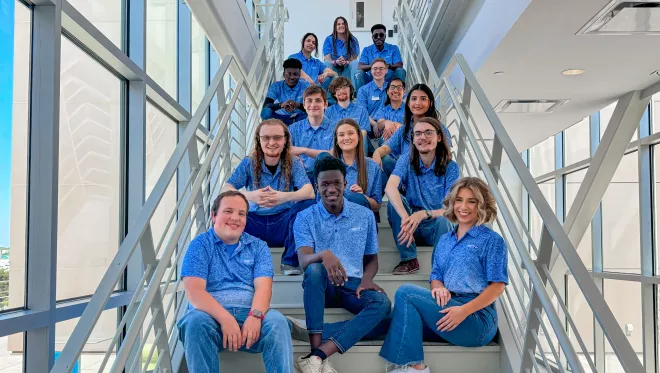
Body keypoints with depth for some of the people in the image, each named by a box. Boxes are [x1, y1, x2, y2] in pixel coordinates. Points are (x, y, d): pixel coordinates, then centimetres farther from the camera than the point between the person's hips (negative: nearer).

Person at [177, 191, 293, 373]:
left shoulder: (258, 246, 13)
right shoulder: (200, 245, 6)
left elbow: (263, 287, -1)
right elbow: (194, 292, -8)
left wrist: (255, 316, -23)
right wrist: (226, 318, -23)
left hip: (250, 314, 1)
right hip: (212, 315, -1)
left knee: (277, 321, -30)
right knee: (196, 321, -34)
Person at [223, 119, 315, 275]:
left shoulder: (293, 163, -3)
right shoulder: (249, 163, -1)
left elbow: (309, 192, -20)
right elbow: (226, 190, -13)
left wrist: (285, 197, -42)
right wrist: (248, 196, -36)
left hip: (283, 225, 0)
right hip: (255, 224, 0)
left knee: (308, 203, -27)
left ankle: (290, 262, -13)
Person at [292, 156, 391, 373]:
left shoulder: (365, 215, 7)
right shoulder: (305, 218, 0)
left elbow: (372, 259, 14)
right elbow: (304, 261, -14)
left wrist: (366, 280, -9)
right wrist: (324, 254, -38)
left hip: (353, 284, 2)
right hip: (321, 286, -2)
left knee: (382, 303, -31)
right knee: (315, 269, -37)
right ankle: (317, 347, -38)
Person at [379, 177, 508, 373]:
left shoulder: (491, 241, 0)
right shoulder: (444, 241, 19)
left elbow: (497, 287, -7)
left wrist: (464, 310, -20)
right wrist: (439, 288, -10)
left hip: (477, 318, -6)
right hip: (447, 309, 6)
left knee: (405, 292, -20)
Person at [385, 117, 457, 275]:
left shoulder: (450, 167, -9)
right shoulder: (407, 160, -6)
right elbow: (390, 188, -27)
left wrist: (423, 214, -37)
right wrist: (405, 219, -44)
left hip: (437, 227, -2)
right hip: (412, 224, 2)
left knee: (443, 220, -35)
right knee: (394, 201, -26)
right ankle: (409, 260, -16)